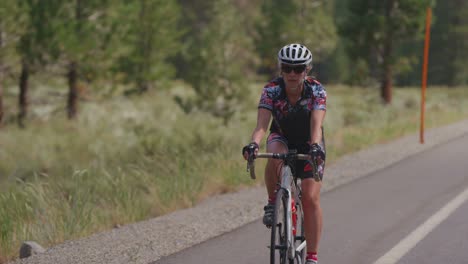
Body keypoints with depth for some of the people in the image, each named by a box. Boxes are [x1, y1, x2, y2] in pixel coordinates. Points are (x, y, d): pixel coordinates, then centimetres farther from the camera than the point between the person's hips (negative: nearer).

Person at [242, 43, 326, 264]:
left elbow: (316, 125, -38)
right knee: (275, 158, -38)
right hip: (281, 138, 0)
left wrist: (315, 147, -58)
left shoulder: (316, 90, -26)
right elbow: (262, 124, -35)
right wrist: (253, 144, -55)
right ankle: (272, 202, -13)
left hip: (309, 144, 0)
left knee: (310, 198, -14)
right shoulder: (271, 90, -24)